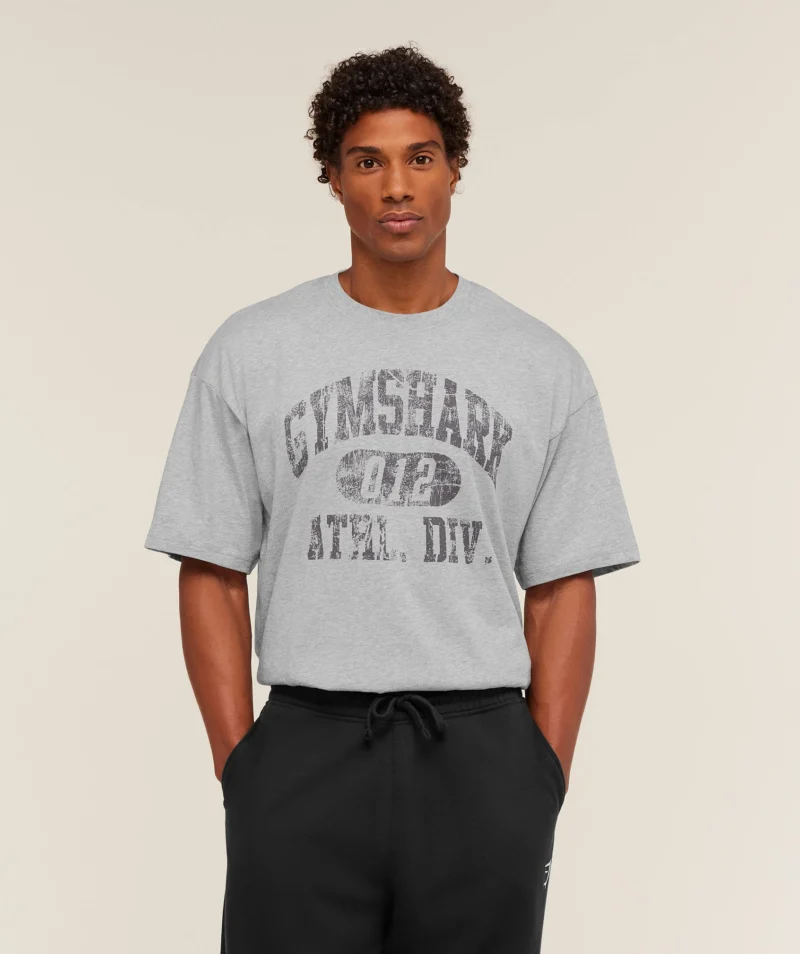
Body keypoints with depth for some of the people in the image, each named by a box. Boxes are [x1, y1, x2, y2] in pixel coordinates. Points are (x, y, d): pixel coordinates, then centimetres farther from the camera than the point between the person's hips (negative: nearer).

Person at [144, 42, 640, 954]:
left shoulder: (543, 366, 4)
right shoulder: (250, 353, 2)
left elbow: (561, 592, 5)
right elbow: (211, 574, 3)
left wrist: (544, 784, -1)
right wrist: (239, 767, -4)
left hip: (480, 760, 1)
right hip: (305, 754, -1)